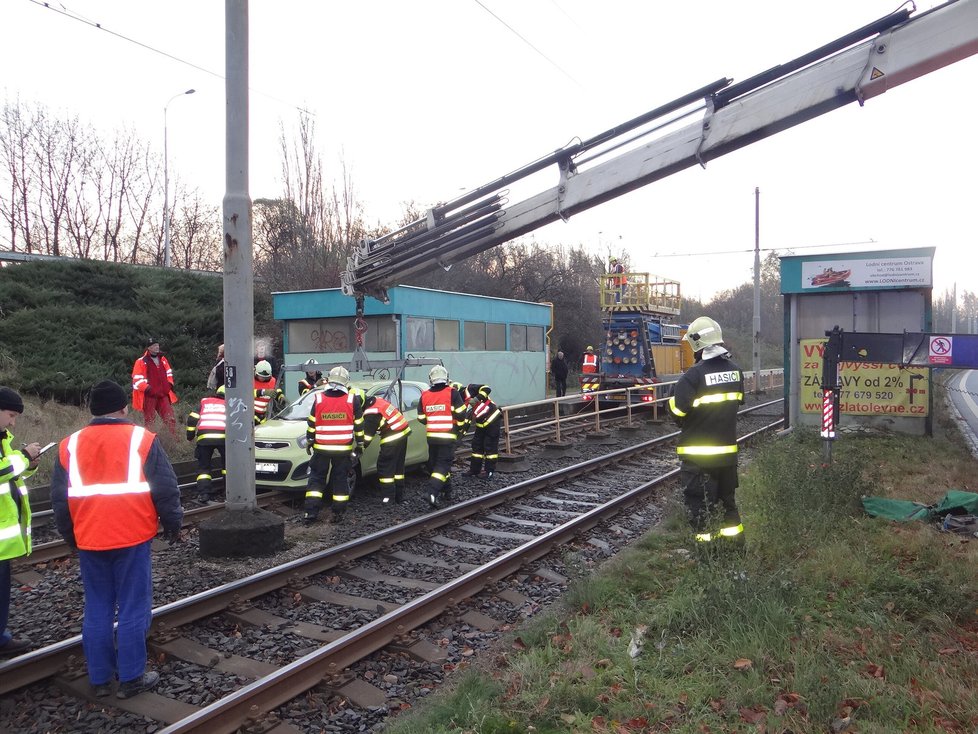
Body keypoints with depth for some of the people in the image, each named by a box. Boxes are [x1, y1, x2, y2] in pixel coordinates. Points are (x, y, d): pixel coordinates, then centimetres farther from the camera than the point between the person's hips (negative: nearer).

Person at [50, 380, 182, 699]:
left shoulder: (70, 445, 6)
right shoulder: (142, 439, -6)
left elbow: (60, 499, 11)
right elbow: (166, 489, -6)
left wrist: (71, 536, 23)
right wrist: (173, 524, 7)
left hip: (89, 541, 4)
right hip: (132, 539, -4)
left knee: (97, 610, 13)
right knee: (133, 609, 4)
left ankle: (100, 678, 21)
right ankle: (131, 678, 10)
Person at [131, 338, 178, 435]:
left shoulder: (163, 359, 10)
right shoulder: (141, 361, -8)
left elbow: (168, 372, 23)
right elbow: (137, 379, -10)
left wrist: (170, 383, 8)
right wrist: (146, 387, -21)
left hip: (163, 394, 5)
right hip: (149, 396, -5)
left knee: (170, 419, 5)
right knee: (148, 420, 5)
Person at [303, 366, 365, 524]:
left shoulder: (319, 399, -3)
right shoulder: (352, 399, -5)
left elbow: (311, 424, 3)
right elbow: (359, 425, 1)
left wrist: (309, 442, 16)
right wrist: (360, 444, 12)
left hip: (321, 448, 0)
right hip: (344, 448, 0)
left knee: (316, 478, 10)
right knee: (340, 479, 10)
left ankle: (310, 512, 3)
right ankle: (338, 513, 11)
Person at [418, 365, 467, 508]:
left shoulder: (425, 395, 4)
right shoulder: (452, 393, -8)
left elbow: (421, 418, 9)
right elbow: (460, 414, -10)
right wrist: (460, 428, 7)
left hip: (432, 436, 4)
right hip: (448, 436, -4)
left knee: (435, 463, 17)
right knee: (443, 464, -2)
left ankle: (446, 492, 26)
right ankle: (433, 492, -19)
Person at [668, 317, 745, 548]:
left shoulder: (694, 375, -19)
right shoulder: (735, 370, 1)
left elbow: (677, 410, -18)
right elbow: (737, 401, 13)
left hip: (698, 451, -6)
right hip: (728, 447, 6)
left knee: (699, 500, 4)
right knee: (726, 495, 21)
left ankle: (705, 540, 7)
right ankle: (733, 534, 31)